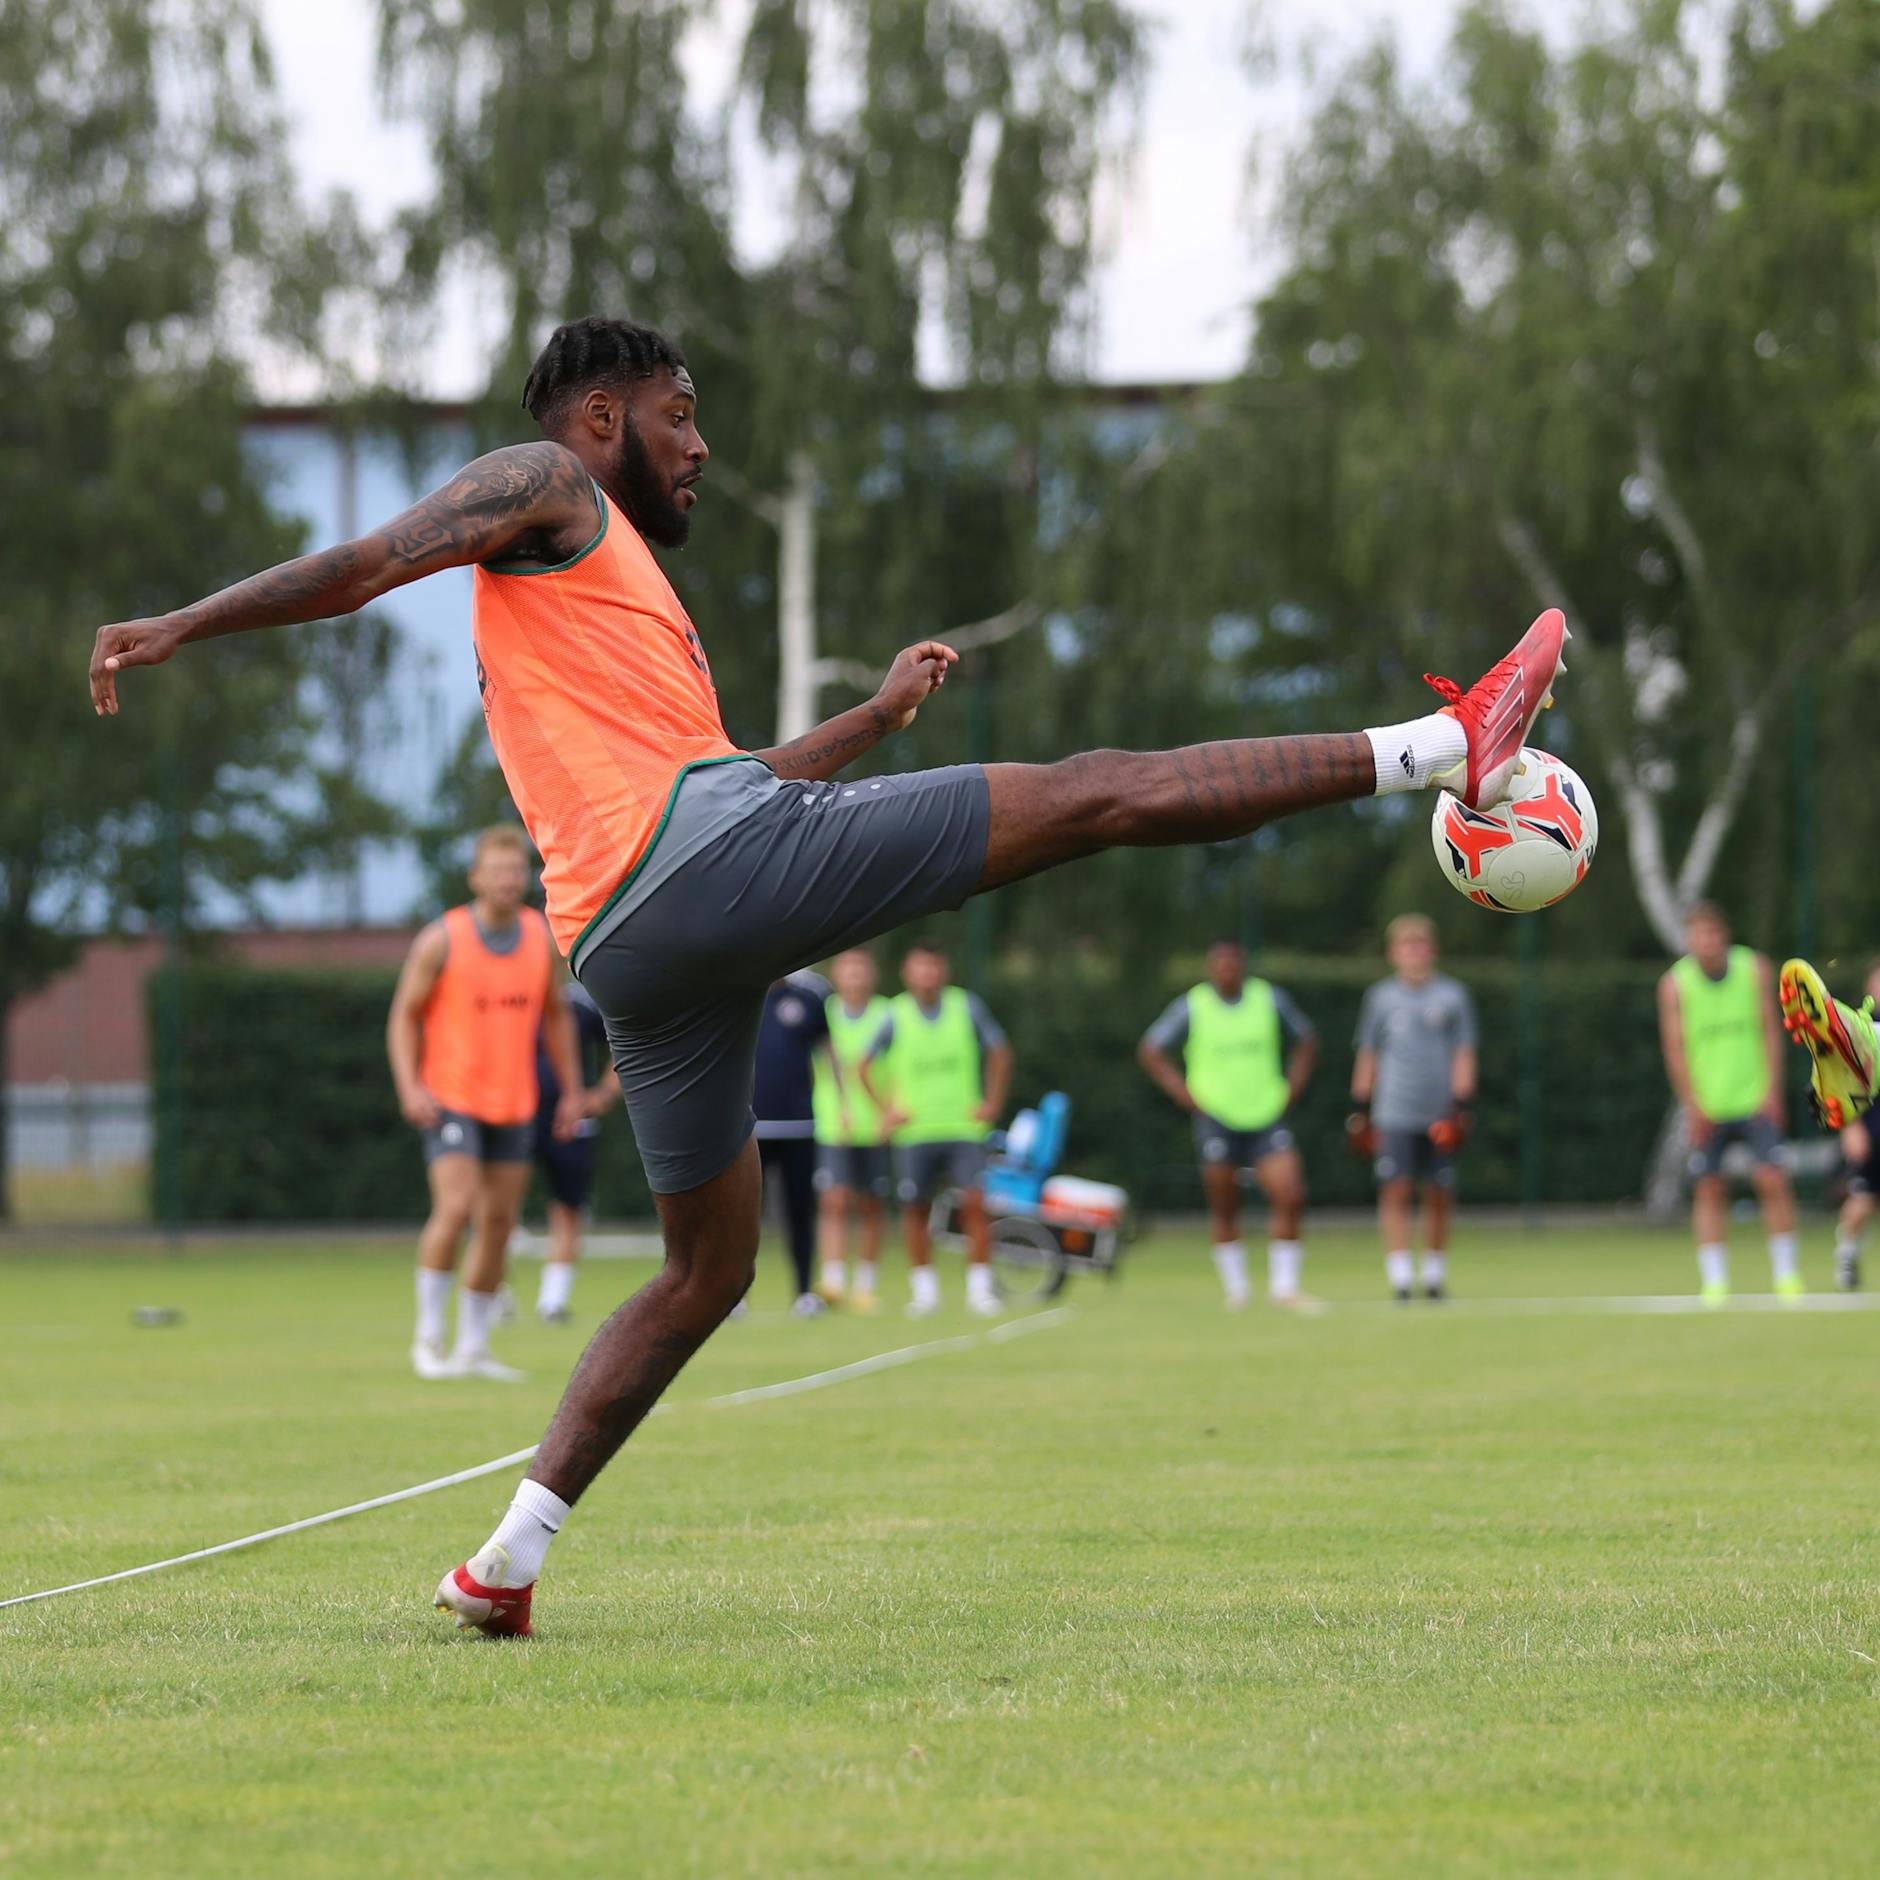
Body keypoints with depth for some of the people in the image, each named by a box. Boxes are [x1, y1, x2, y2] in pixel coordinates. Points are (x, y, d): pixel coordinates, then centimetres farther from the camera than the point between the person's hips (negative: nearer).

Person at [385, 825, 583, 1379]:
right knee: (455, 1207, -19)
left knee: (499, 1222, 5)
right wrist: (410, 1087, -16)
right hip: (450, 1099, -5)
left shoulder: (543, 937, 4)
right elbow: (404, 1015, -4)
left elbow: (555, 1015, 16)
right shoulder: (441, 940, -9)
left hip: (514, 1105, 5)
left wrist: (571, 1091, 11)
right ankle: (428, 1336, -6)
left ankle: (472, 1349, 14)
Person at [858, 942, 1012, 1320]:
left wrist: (992, 1104, 6)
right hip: (914, 1132, 1)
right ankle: (924, 1288, 12)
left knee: (974, 1203, -13)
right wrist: (886, 1109, 0)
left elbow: (999, 1052, 12)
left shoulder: (967, 1007, 2)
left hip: (964, 1128, -1)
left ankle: (980, 1287, -6)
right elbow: (866, 1065, 9)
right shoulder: (895, 1015, 1)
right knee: (914, 1209, 0)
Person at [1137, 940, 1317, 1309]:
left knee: (1290, 1196, -13)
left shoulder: (1270, 1000, 4)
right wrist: (1184, 1094, -3)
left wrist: (1291, 1090, 6)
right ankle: (1235, 1286, 16)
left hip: (1267, 1117, 1)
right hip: (1216, 1122, -1)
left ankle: (1284, 1284, -3)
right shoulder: (1191, 1007, -1)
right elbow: (1149, 1050, 5)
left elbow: (1306, 1040, 17)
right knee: (1224, 1208, 2)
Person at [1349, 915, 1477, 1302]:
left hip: (1439, 1119, 0)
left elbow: (1463, 1056, 5)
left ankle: (1435, 1271, 16)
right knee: (1395, 1191, -10)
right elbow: (1367, 1056, 13)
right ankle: (1400, 1274, -11)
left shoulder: (1453, 996, 6)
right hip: (1393, 1115, 0)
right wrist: (1360, 1111, 11)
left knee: (1438, 1196, 3)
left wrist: (1461, 1107, -4)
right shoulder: (1381, 997, 9)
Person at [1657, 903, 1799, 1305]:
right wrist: (1692, 1106, -10)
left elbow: (1771, 1030, 2)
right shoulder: (1675, 983, -2)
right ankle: (1714, 1280, 5)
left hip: (1755, 1102, 0)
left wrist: (1772, 1090, -6)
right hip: (1706, 1107, 0)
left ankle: (1786, 1272, 1)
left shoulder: (1755, 969, 1)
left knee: (1772, 1179, -10)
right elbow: (1674, 1046, -3)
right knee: (1708, 1189, -1)